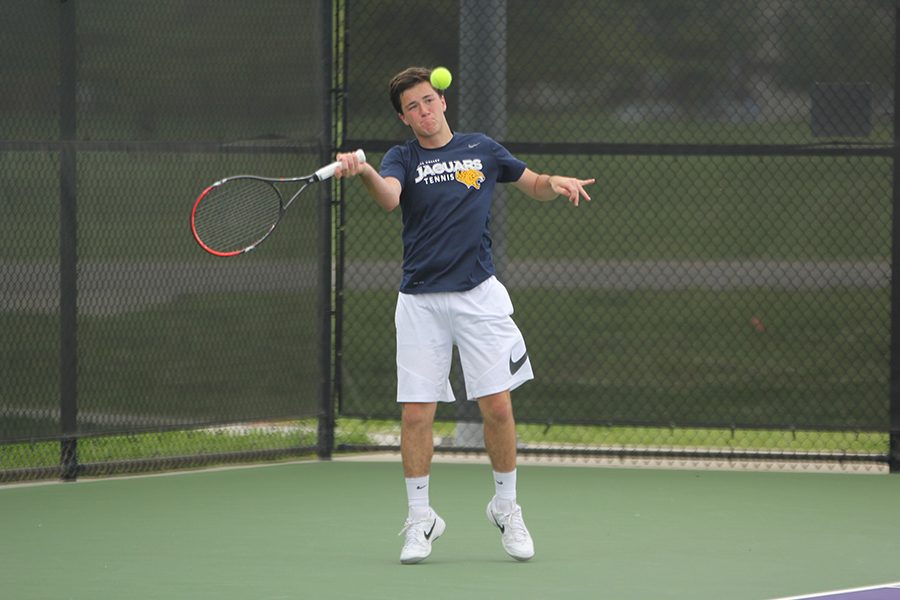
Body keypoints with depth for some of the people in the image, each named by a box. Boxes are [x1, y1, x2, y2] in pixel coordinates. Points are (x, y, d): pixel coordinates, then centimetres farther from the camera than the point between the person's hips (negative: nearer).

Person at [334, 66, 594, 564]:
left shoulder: (482, 150, 9)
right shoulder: (403, 159, 1)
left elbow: (533, 185, 23)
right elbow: (388, 197, -22)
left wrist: (556, 183, -1)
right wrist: (362, 171, -44)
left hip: (478, 295, 1)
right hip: (421, 301, -1)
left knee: (497, 406, -4)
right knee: (416, 414, -4)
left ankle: (505, 506, 15)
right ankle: (420, 518, 10)